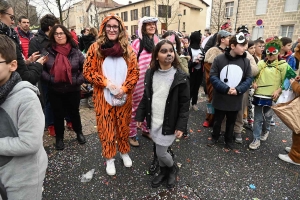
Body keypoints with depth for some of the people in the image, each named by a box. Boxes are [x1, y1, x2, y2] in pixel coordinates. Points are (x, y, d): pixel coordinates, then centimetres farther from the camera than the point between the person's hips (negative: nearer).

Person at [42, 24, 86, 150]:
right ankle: (59, 138, 33)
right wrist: (50, 79, -14)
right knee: (58, 115, 14)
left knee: (74, 112, 16)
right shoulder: (48, 51, -5)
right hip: (55, 91, 0)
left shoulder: (75, 51, -4)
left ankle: (79, 133, 39)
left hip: (73, 90, 0)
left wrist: (79, 80, -11)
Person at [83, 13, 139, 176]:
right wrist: (107, 83, -16)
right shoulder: (95, 48, -3)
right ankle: (109, 158, 29)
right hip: (104, 96, -1)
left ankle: (124, 152, 39)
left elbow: (134, 72, 0)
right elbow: (88, 71, -4)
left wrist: (124, 88, -14)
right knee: (106, 127, 9)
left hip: (124, 96, 2)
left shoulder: (127, 48, 2)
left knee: (123, 125, 15)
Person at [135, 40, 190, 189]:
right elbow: (145, 97, 7)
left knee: (161, 153, 4)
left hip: (169, 122, -4)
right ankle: (163, 171, 46)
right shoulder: (150, 73, 0)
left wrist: (181, 125, -15)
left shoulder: (181, 77, -13)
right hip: (153, 121, 5)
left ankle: (173, 168, 36)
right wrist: (140, 116, 5)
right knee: (158, 150, 19)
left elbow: (184, 104, -11)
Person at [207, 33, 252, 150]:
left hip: (236, 99, 2)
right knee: (217, 120, 16)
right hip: (220, 98, -2)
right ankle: (214, 137, 39)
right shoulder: (219, 59, -10)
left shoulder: (246, 61, -2)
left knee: (231, 122, 18)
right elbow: (213, 76, -12)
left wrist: (238, 90, -16)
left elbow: (249, 79, 0)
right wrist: (226, 89, -20)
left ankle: (228, 140, 39)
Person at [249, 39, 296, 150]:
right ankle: (256, 139, 14)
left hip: (271, 97, -2)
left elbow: (289, 80, -2)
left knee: (267, 117, 15)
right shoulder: (261, 63, 9)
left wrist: (278, 90, -12)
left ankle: (265, 130, 45)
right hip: (259, 95, 2)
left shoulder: (283, 65, -1)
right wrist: (254, 82, -1)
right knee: (257, 118, 5)